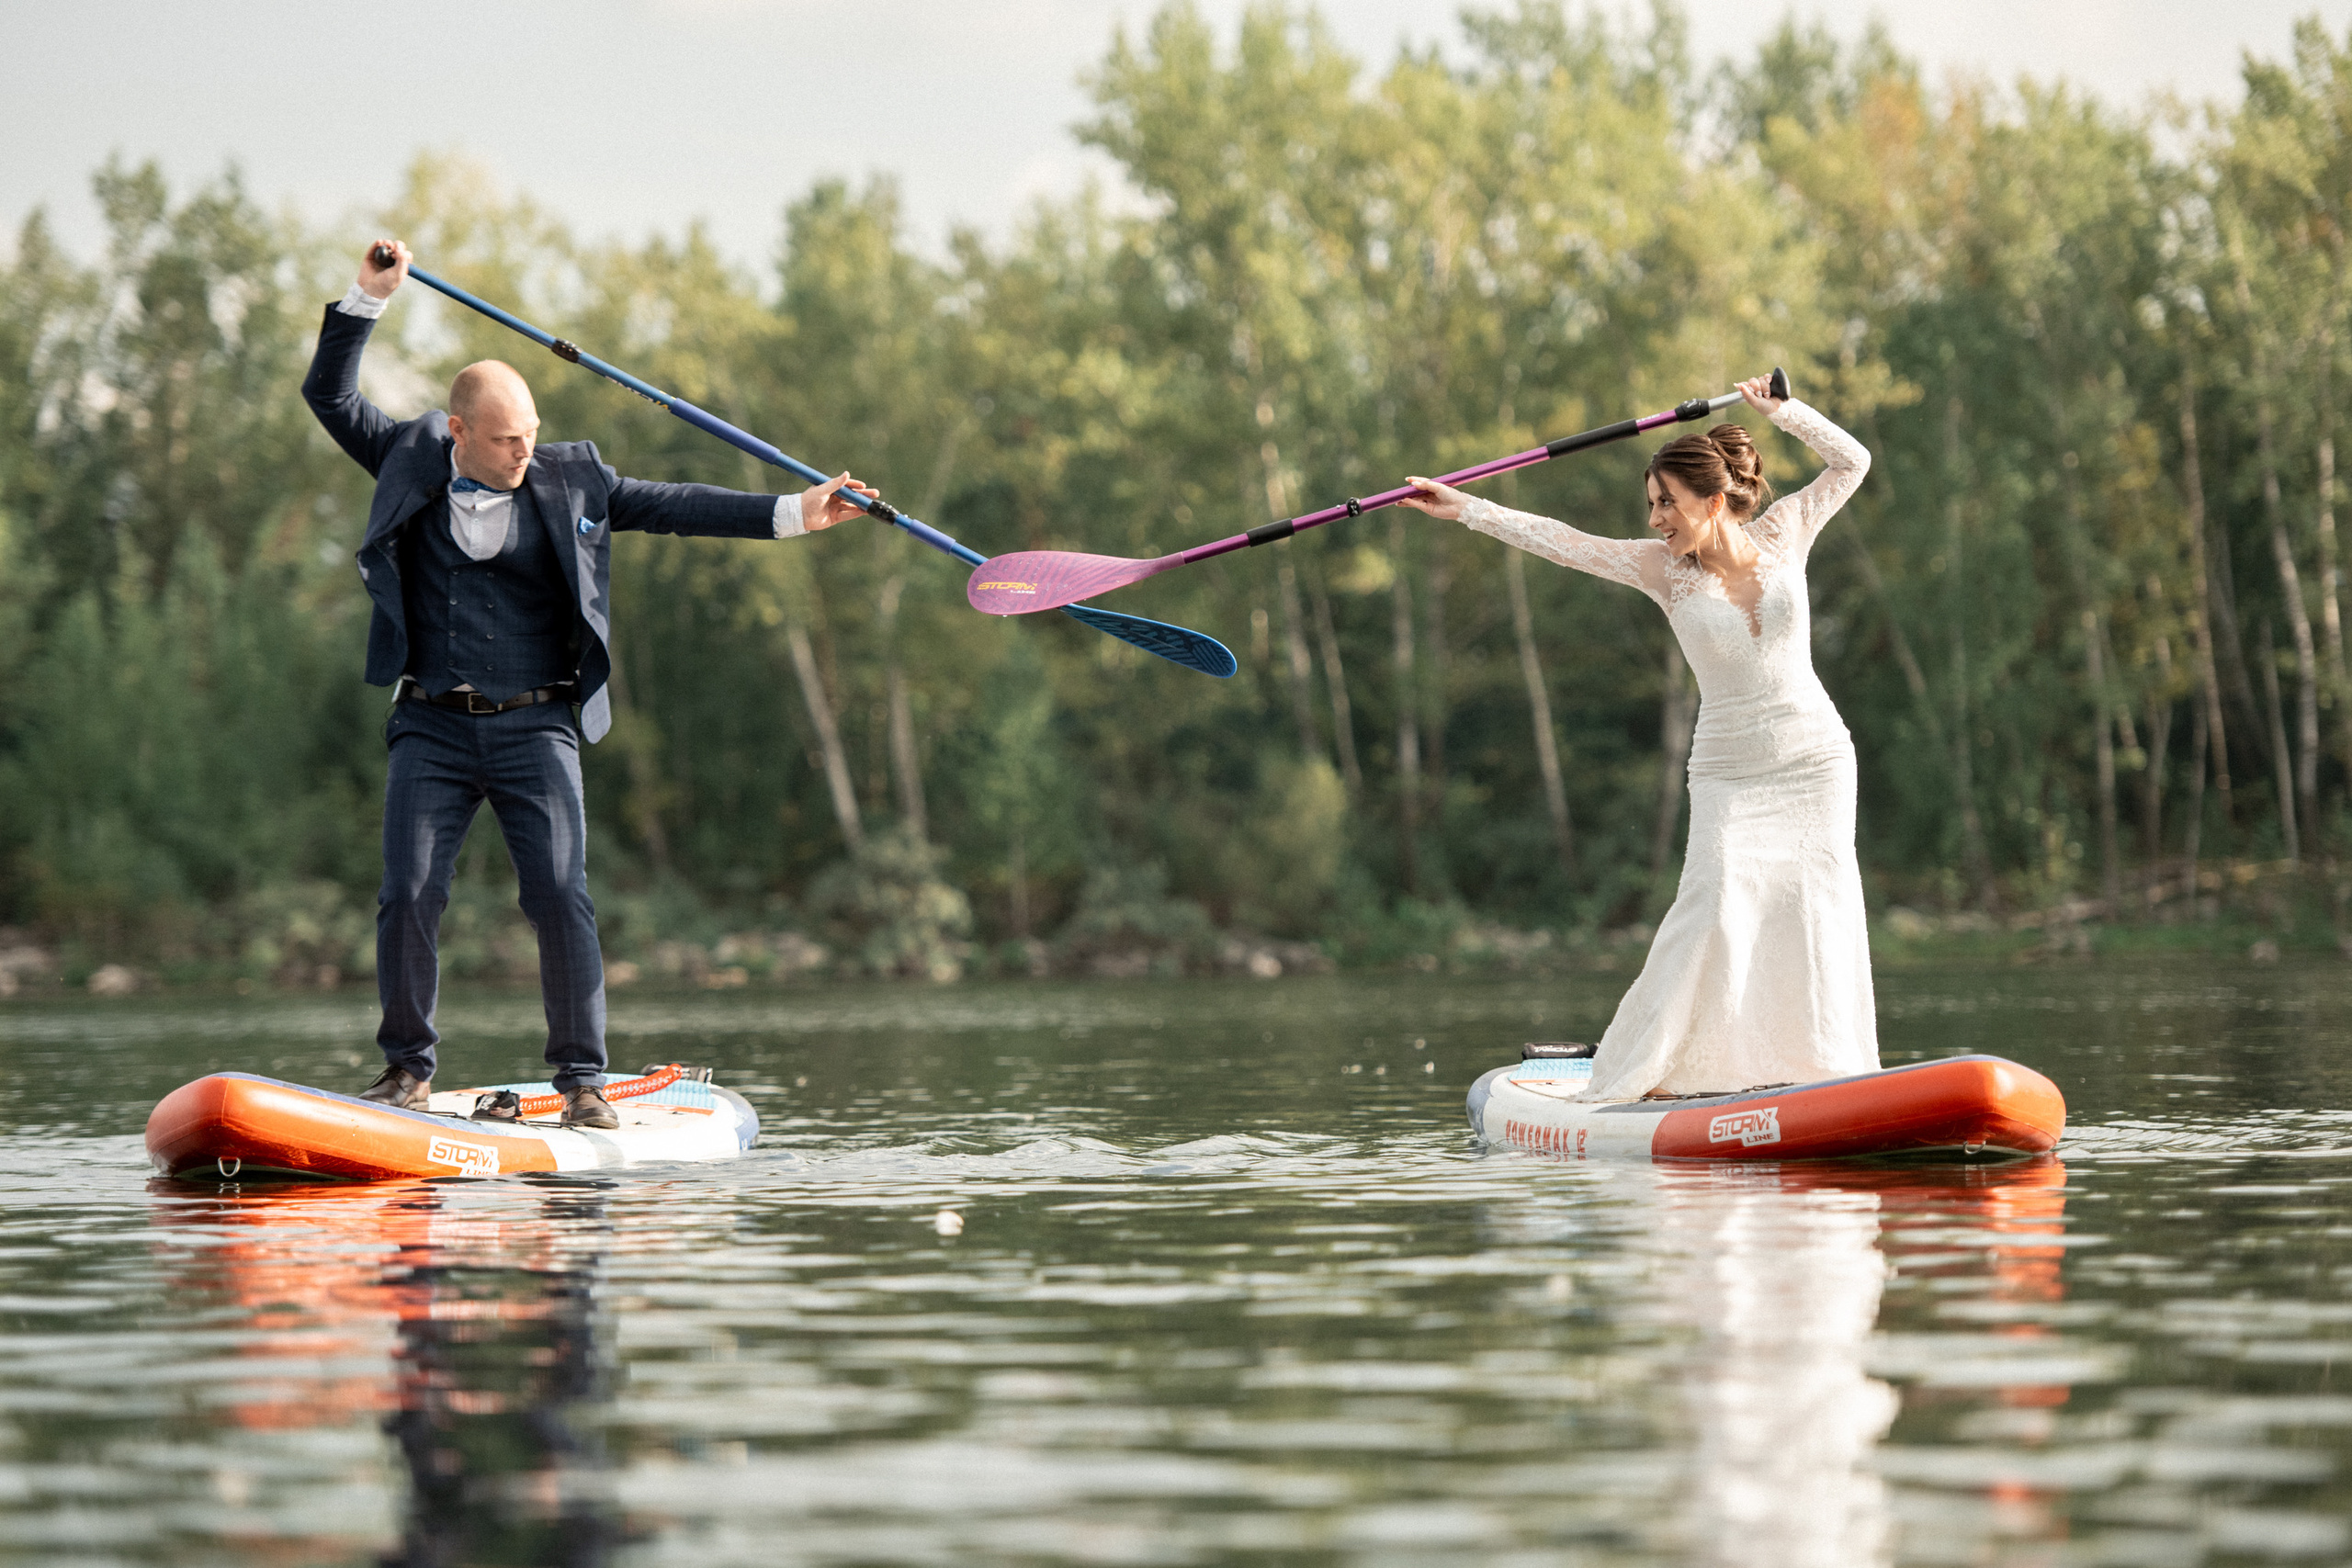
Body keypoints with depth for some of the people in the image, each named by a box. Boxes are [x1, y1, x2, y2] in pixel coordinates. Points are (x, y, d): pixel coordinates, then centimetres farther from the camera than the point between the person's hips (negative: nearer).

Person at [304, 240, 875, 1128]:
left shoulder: (569, 481, 5)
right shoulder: (413, 466, 6)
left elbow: (675, 507, 3)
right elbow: (330, 395, 9)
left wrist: (792, 514, -5)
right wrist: (369, 297, -1)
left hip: (535, 728, -1)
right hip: (431, 729, 1)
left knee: (560, 897, -12)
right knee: (409, 896, -8)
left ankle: (582, 1080, -6)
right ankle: (408, 1069, 5)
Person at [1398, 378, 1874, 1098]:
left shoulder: (1781, 538, 0)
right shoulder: (1663, 568, -4)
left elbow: (1851, 462, 8)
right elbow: (1563, 543, -8)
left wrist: (1782, 410, -5)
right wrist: (1464, 509, -13)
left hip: (1816, 763, 1)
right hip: (1728, 774, -1)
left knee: (1814, 910, -6)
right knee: (1715, 904, -16)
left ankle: (1817, 1067, 4)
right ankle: (1634, 1072, -11)